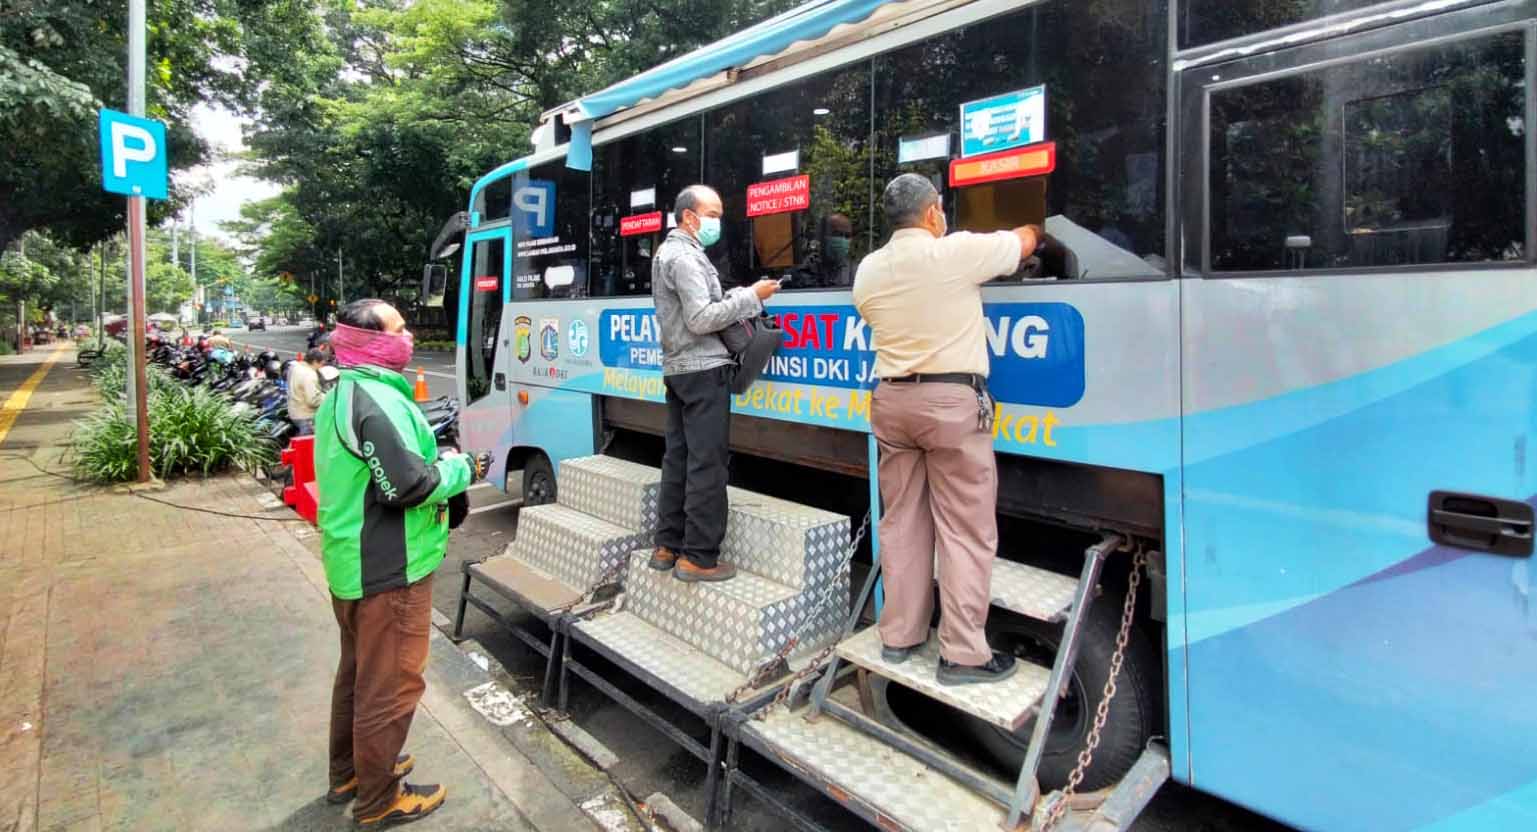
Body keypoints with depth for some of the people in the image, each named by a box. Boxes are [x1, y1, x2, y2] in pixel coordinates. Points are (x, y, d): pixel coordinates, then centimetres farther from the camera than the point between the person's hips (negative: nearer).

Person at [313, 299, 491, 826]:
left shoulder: (341, 395, 11)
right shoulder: (378, 400, -24)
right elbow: (407, 484, -26)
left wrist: (438, 460, 10)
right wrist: (462, 469, -11)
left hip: (352, 562, 11)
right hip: (390, 570, -11)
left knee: (358, 671, 24)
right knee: (390, 685, 5)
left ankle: (347, 772, 41)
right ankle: (377, 802, 20)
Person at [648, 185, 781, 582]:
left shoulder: (668, 252, 20)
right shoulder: (686, 257, -12)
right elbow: (701, 319, -20)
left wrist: (739, 298, 9)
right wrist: (751, 296, -13)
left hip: (677, 368, 10)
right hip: (703, 369, -10)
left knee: (678, 459, 12)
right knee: (707, 464, -8)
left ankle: (667, 546, 18)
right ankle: (698, 557, -4)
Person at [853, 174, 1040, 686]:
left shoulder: (867, 270, 7)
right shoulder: (957, 252, -7)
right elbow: (1025, 241, 8)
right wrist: (1033, 229, 31)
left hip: (891, 399, 6)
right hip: (952, 401, -6)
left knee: (902, 523, 13)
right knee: (965, 530, 1)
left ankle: (899, 636, 22)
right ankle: (963, 653, 6)